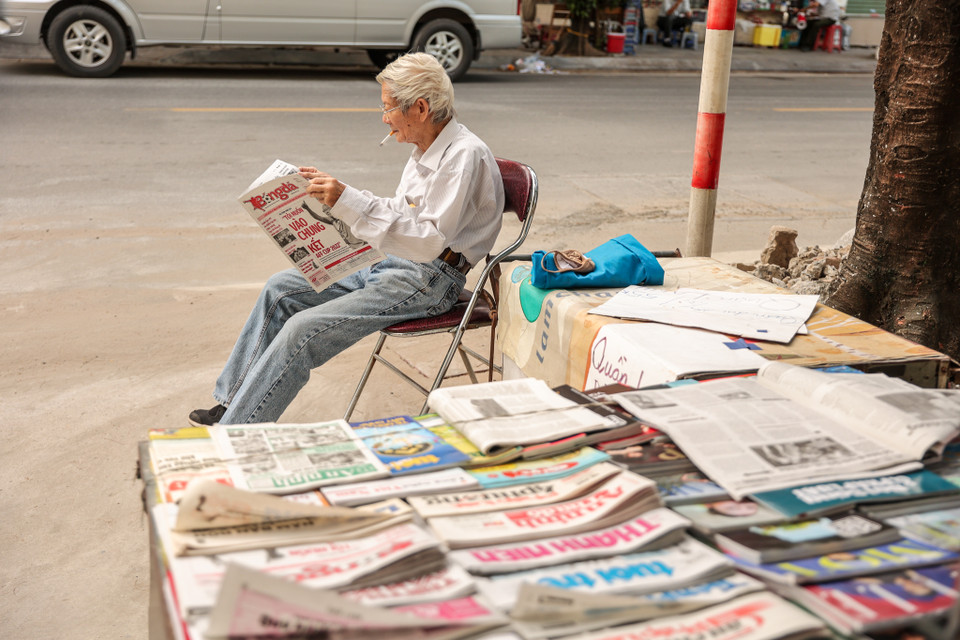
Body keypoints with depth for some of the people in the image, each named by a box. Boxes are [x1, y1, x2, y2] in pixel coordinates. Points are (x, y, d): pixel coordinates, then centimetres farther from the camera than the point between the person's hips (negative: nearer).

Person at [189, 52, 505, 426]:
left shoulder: (466, 155, -19)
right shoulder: (426, 150, 12)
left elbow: (429, 240, -27)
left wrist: (349, 202, -29)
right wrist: (334, 192, 10)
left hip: (429, 280, -10)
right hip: (393, 265, 10)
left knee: (304, 329, -21)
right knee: (281, 287, 4)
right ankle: (232, 403, 9)